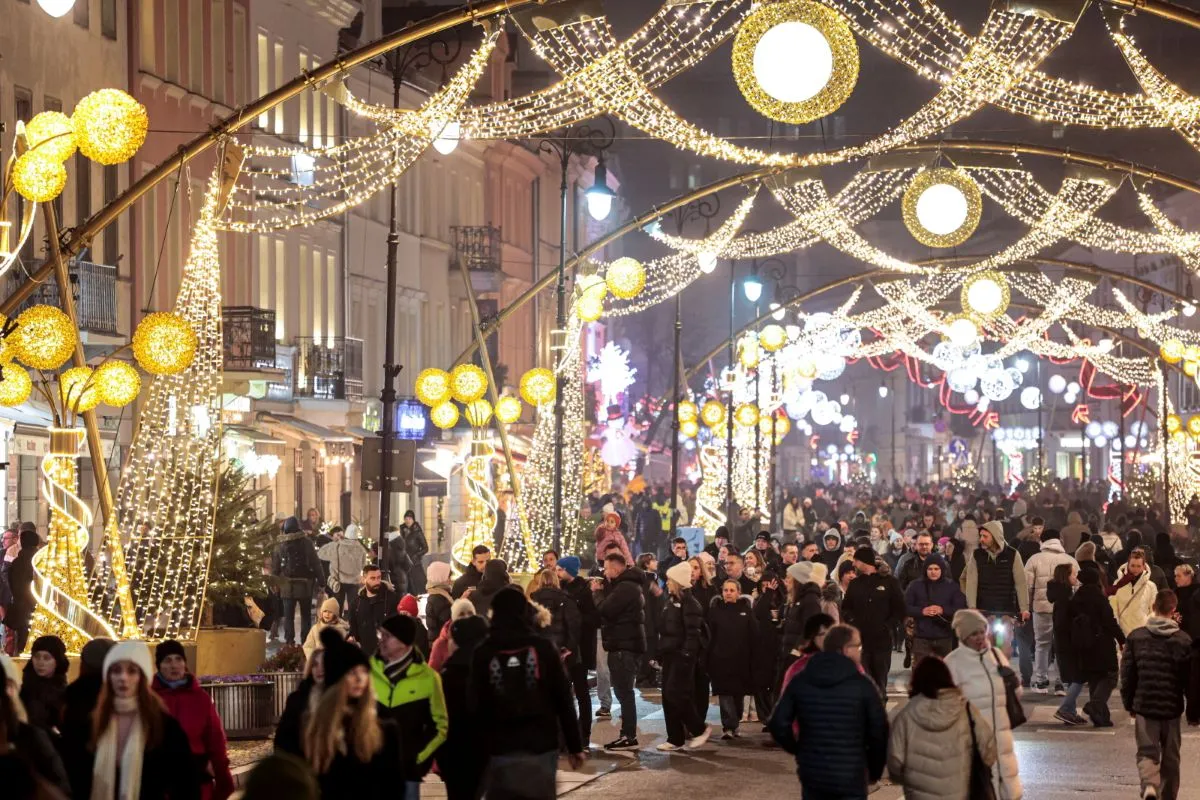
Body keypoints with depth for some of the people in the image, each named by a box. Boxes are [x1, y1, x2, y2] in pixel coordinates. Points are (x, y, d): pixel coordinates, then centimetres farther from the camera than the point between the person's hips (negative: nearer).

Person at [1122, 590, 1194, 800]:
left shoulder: (1136, 636, -4)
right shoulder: (1183, 640, -6)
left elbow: (1127, 674, 0)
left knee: (1147, 752, 3)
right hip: (1172, 708, 0)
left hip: (1144, 706, 0)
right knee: (1170, 757, 14)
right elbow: (1189, 678, -2)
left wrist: (1129, 703, 12)